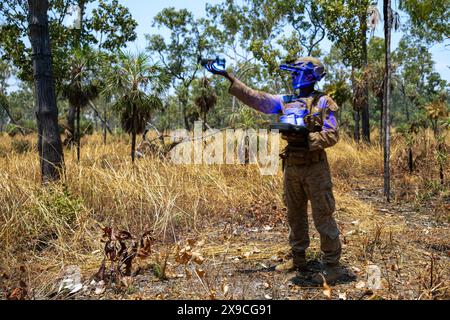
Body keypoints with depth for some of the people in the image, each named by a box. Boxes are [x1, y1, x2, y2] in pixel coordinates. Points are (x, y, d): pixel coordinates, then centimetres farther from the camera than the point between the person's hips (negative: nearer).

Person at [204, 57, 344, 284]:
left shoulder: (323, 103, -6)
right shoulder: (285, 101, 10)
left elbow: (332, 135, -11)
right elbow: (254, 97, 8)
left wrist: (307, 139, -25)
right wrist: (229, 77, 5)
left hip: (315, 167, -6)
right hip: (291, 166, 6)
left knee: (323, 217, -2)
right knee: (295, 215, 14)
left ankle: (332, 265, 8)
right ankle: (298, 260, 27)